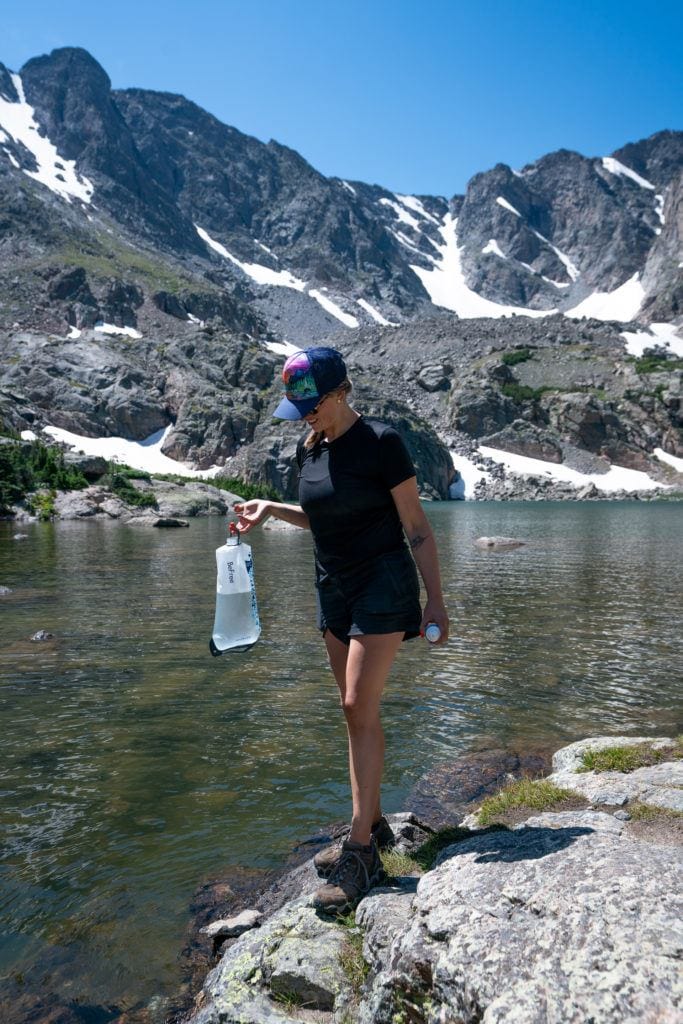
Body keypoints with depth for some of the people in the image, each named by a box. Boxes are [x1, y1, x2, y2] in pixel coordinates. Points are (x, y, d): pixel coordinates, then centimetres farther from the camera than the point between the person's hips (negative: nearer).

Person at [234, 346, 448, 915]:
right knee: (358, 711, 12)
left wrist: (435, 600, -12)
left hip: (383, 585, -7)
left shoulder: (381, 442, -13)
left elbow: (417, 527, -11)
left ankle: (361, 852, -1)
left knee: (359, 707, -11)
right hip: (334, 589, 7)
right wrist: (271, 509, 5)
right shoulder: (309, 448, 7)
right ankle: (373, 825, 26)